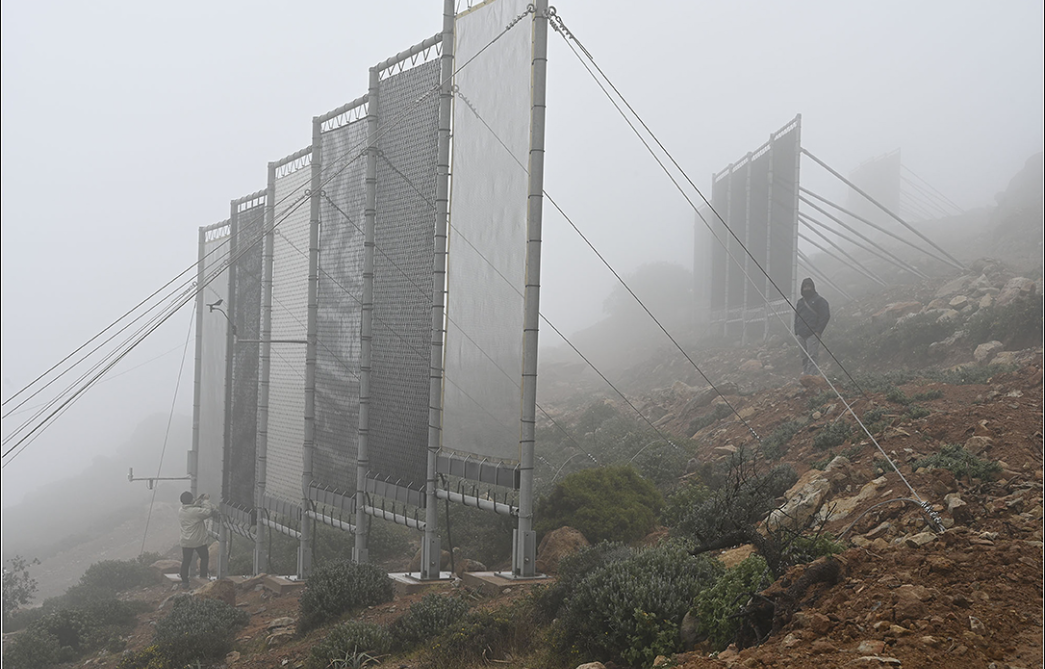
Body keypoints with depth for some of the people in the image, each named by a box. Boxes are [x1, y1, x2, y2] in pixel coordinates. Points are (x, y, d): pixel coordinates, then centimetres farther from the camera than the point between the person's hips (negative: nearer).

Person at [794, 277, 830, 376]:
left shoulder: (819, 300, 2)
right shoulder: (800, 302, 20)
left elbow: (825, 316, -4)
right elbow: (796, 318, 24)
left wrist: (818, 331, -12)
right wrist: (796, 332, 11)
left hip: (812, 334, -6)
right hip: (801, 335, 6)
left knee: (812, 356, -13)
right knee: (804, 357, 7)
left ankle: (812, 374, -17)